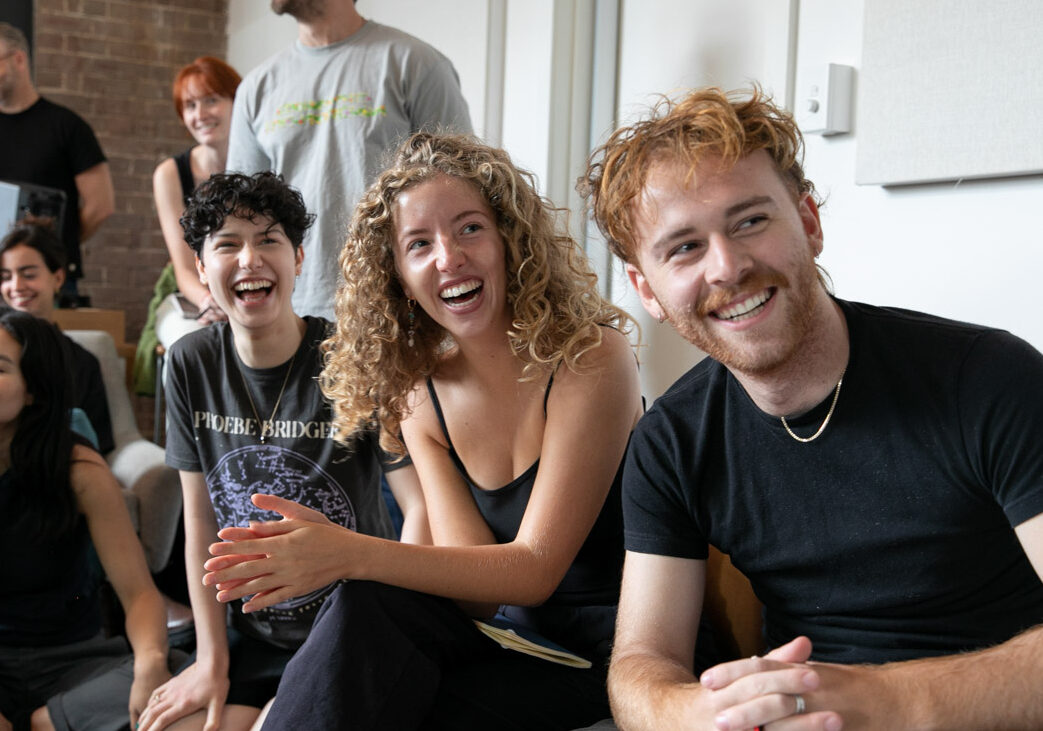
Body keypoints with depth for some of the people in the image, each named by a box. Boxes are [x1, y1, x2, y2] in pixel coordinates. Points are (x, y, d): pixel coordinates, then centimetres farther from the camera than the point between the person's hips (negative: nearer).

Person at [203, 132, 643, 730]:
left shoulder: (593, 359, -18)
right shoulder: (417, 395, -1)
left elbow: (533, 568, -21)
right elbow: (475, 582, -11)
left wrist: (353, 554, -33)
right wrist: (316, 553, -28)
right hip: (514, 628, 4)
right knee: (369, 604, -26)